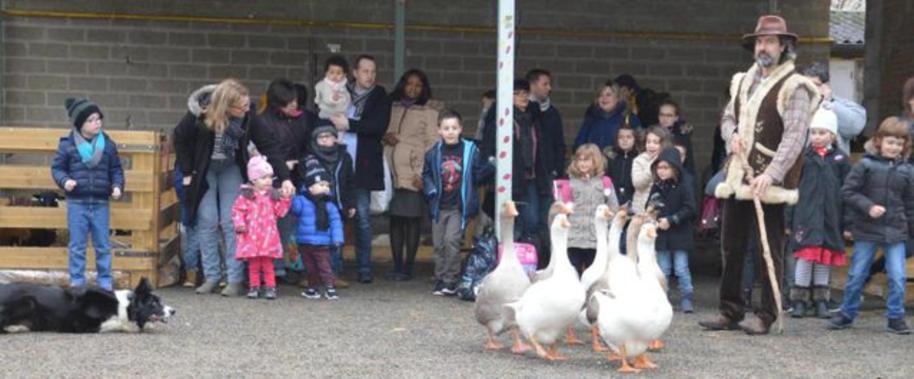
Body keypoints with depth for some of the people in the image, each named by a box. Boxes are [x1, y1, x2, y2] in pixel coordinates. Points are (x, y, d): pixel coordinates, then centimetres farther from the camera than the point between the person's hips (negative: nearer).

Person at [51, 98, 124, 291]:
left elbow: (116, 169, 10)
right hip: (77, 203, -2)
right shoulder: (67, 144, -2)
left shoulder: (108, 144, 4)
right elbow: (57, 167, 3)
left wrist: (117, 185, -6)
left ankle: (105, 282, 16)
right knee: (77, 246, 5)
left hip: (101, 203, 2)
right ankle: (76, 282, 13)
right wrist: (64, 181, -16)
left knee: (103, 246, 7)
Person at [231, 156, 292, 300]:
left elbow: (280, 212, 4)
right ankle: (254, 286, 14)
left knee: (268, 263, 5)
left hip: (268, 236, 1)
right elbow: (237, 211, -2)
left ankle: (270, 287, 10)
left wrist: (284, 199, -4)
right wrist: (239, 224, -14)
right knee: (253, 264, 5)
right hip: (251, 237, -1)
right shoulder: (246, 196, -2)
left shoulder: (273, 196, 7)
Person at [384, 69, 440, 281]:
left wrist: (421, 173, -11)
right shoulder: (393, 108, 14)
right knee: (395, 218, 6)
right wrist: (386, 137, -2)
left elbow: (432, 144, -3)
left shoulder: (428, 112, 2)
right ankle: (397, 266, 11)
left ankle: (408, 267, 1)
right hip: (392, 172, 4)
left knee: (412, 218, -4)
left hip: (414, 173, -4)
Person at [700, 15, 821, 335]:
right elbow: (727, 118, 23)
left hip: (771, 182, -7)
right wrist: (732, 134, -2)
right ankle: (730, 312, 20)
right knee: (731, 248, 11)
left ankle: (766, 316, 5)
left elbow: (794, 137, -15)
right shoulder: (743, 82, 14)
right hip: (737, 177, 7)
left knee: (769, 251, -1)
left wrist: (771, 175, -25)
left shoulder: (794, 87, -8)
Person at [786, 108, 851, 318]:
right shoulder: (803, 157, 2)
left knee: (826, 257, 8)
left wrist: (847, 223, 1)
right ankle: (799, 301, 6)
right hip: (806, 216, -2)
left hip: (830, 218, 2)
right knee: (805, 256, -3)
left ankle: (821, 301, 18)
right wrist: (789, 218, -2)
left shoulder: (841, 159, 5)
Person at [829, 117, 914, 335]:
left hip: (896, 232, 2)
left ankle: (896, 317, 9)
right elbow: (848, 192, -6)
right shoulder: (865, 165, -4)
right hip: (866, 230, -2)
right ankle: (847, 313, 21)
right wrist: (868, 207, -16)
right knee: (856, 275, 7)